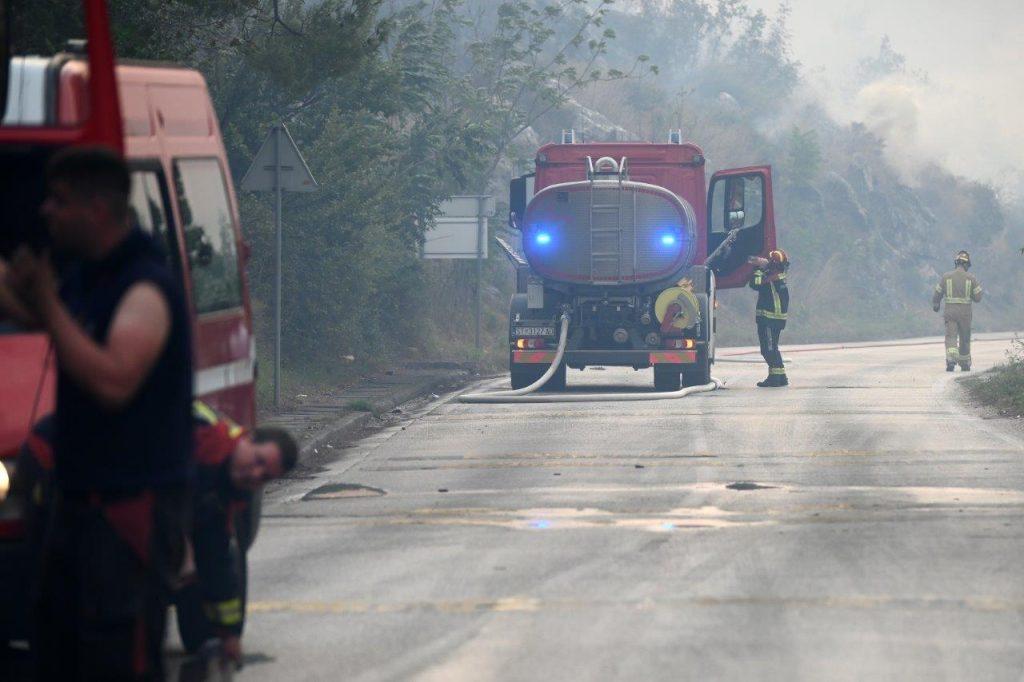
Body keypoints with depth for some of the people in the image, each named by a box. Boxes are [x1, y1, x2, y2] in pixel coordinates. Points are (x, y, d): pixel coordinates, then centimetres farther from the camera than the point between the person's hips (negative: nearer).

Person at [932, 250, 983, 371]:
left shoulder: (946, 277, -1)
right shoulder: (971, 278, -3)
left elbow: (937, 294, 7)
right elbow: (978, 298, -2)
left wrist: (935, 305, 27)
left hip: (950, 312, -1)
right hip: (965, 313, 1)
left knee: (951, 337, -5)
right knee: (964, 339, 15)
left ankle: (951, 360, -30)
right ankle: (965, 364, 26)